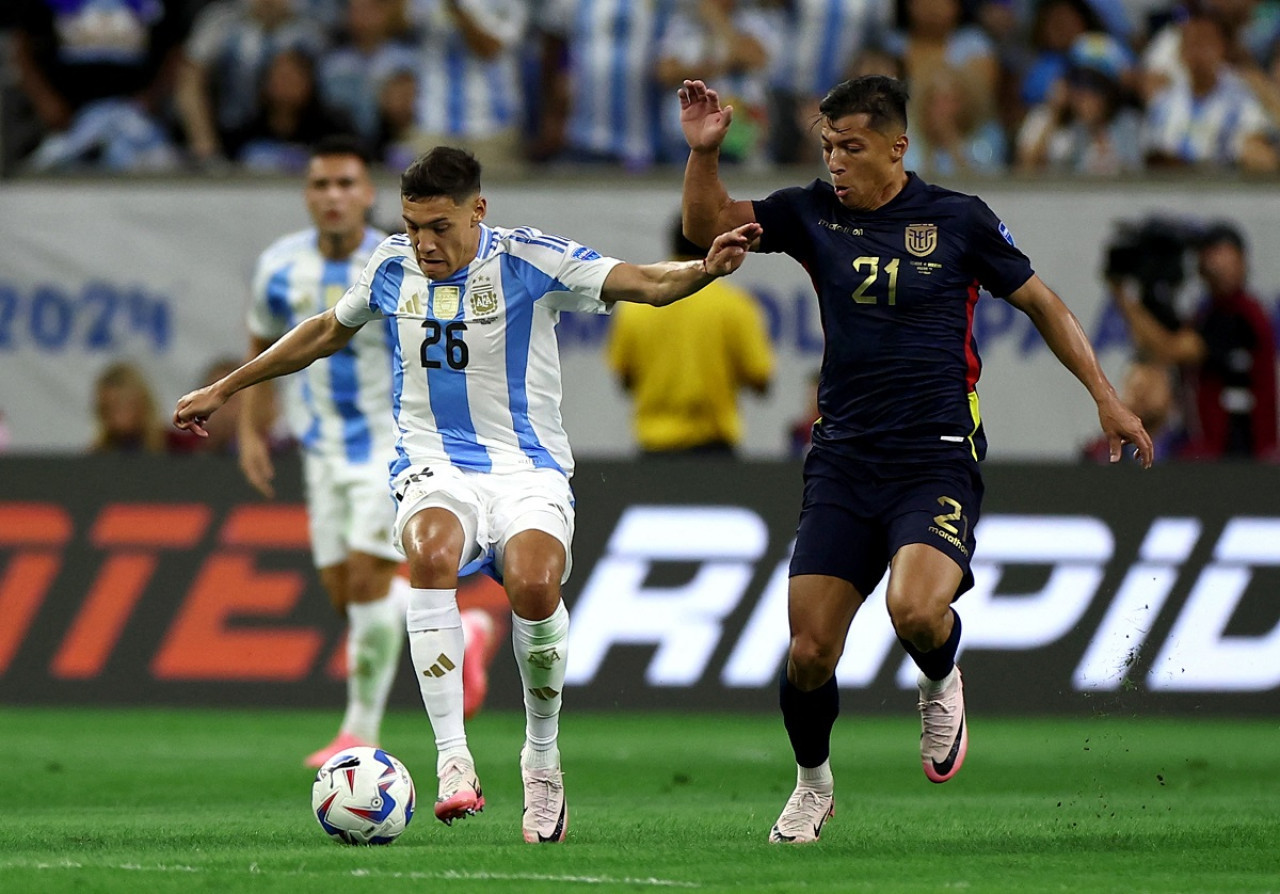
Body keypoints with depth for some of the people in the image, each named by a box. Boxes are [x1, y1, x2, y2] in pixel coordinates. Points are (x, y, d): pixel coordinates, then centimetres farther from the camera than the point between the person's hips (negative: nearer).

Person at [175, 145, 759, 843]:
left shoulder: (528, 260, -6)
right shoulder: (393, 266, 6)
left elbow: (644, 283, -14)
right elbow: (326, 332, 25)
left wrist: (705, 268, -36)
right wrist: (223, 390, 30)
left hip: (528, 470, -2)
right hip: (434, 469, 2)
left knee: (534, 586, -33)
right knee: (431, 551, -35)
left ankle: (542, 758, -6)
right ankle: (453, 761, -36)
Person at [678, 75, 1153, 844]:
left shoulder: (959, 220, -2)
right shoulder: (813, 214, 5)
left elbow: (1043, 303, 7)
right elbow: (709, 225, 9)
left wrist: (1107, 398, 4)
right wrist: (704, 150, -9)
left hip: (937, 456, -3)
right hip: (843, 457, 3)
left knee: (916, 611, -29)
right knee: (809, 652, -4)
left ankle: (942, 683, 8)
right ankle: (813, 784, 24)